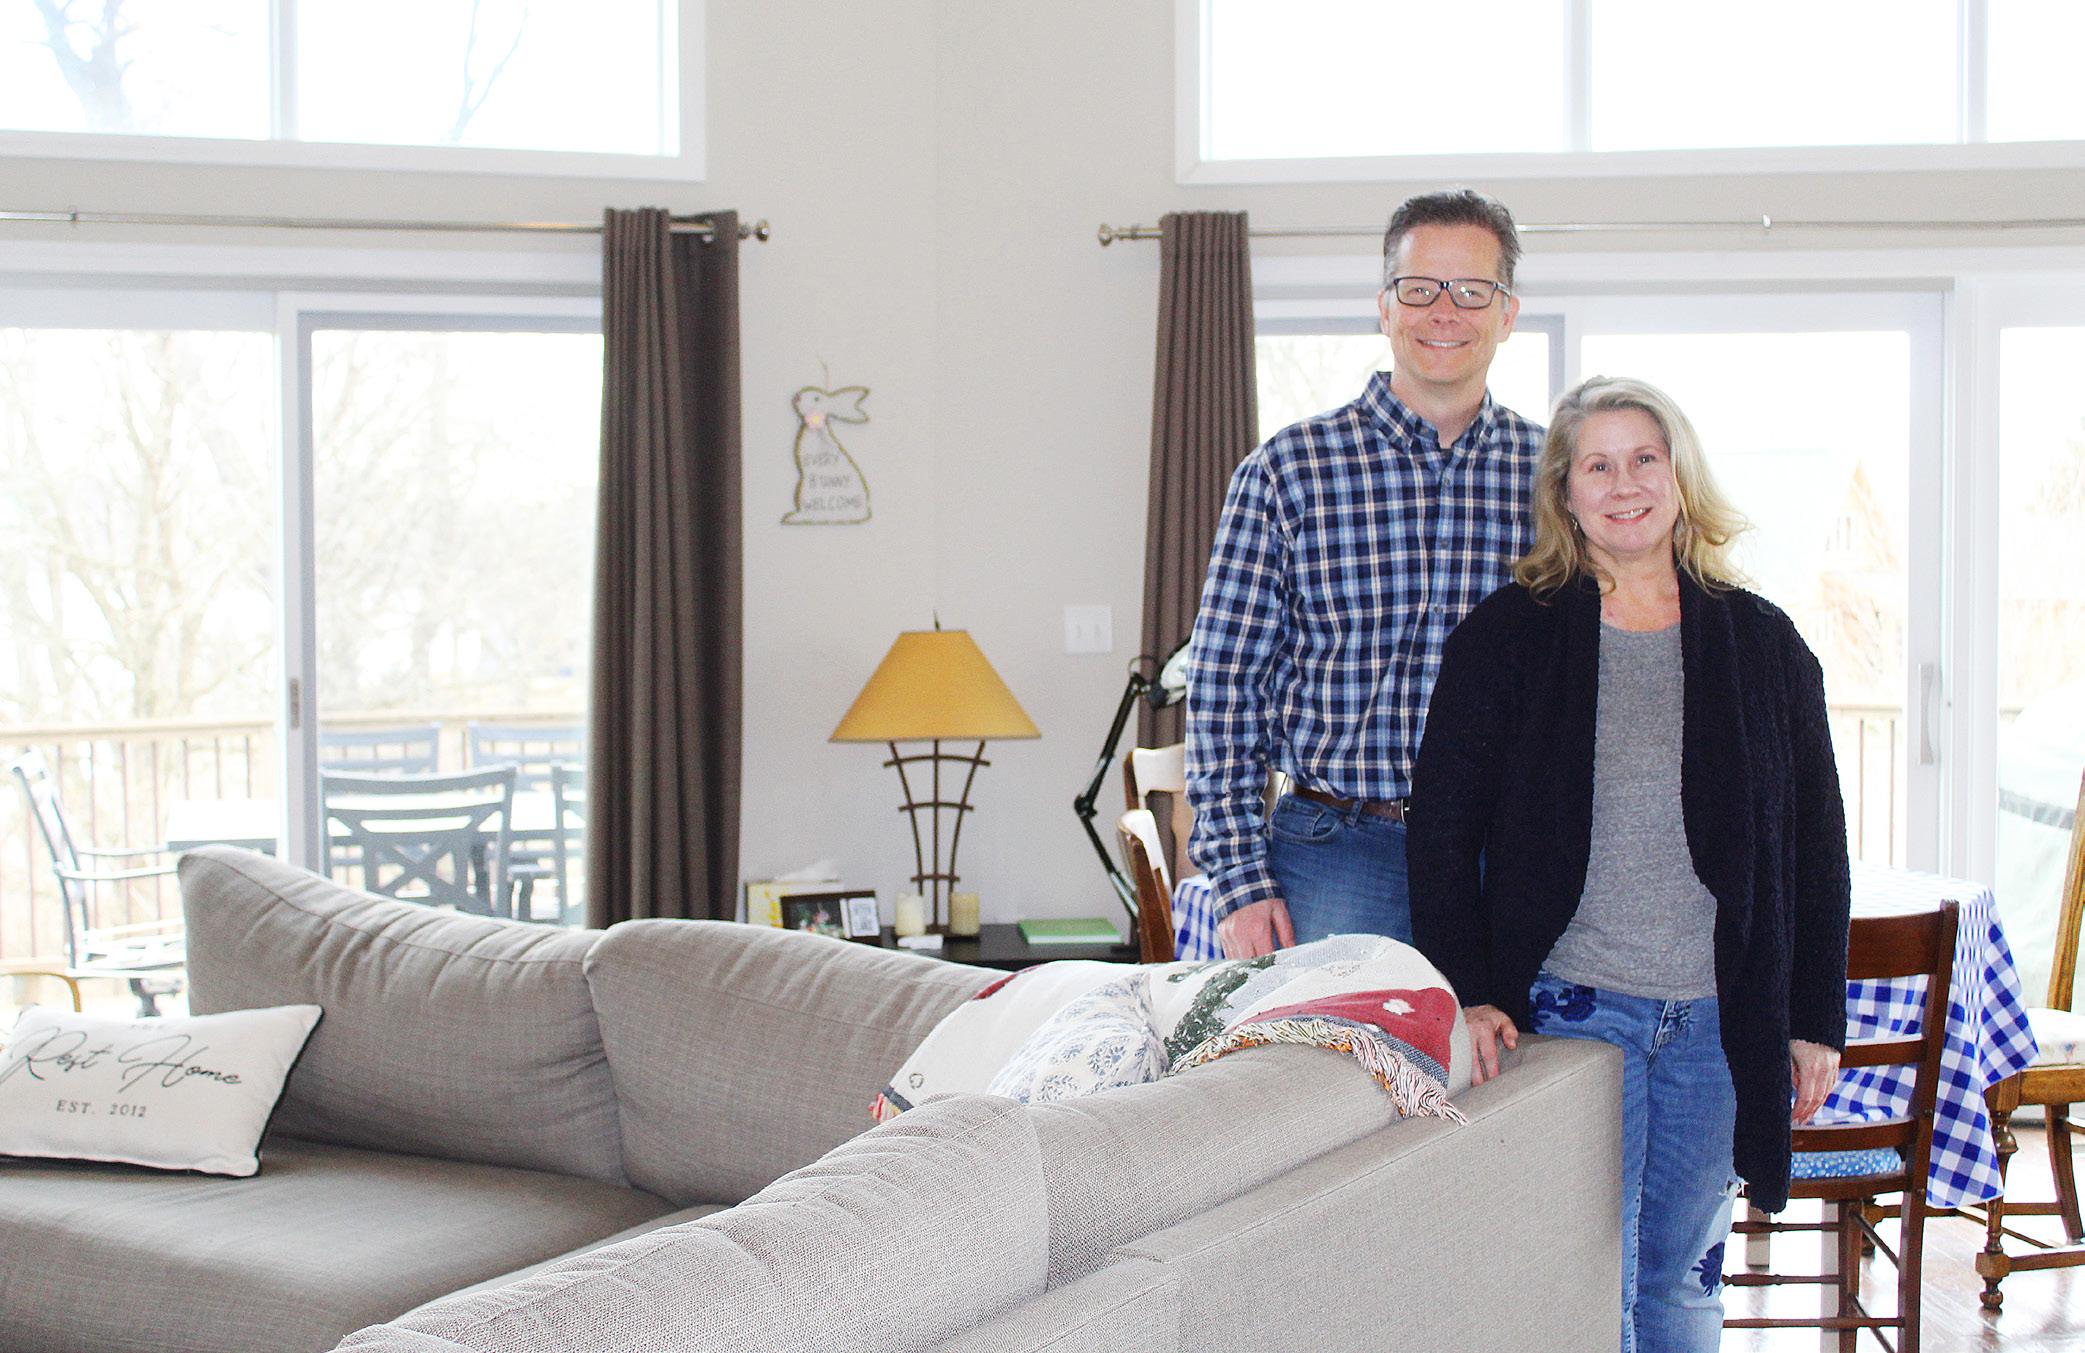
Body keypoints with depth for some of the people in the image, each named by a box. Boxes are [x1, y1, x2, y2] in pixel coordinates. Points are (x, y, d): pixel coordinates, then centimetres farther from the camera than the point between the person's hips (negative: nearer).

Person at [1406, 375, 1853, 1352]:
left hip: (1720, 1020, 3)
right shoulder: (1506, 637, -1)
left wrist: (1817, 1017, 7)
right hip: (1568, 1010, -3)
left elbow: (1817, 844, 10)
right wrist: (1465, 995, -10)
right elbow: (1441, 829, -2)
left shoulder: (1763, 644, 7)